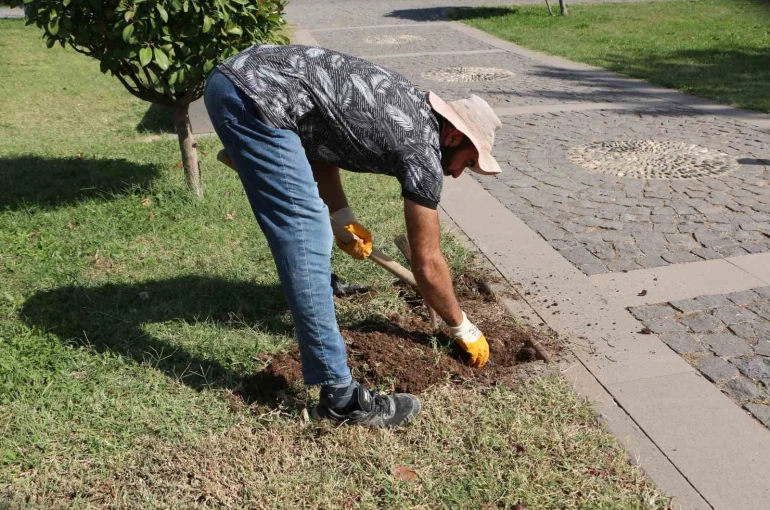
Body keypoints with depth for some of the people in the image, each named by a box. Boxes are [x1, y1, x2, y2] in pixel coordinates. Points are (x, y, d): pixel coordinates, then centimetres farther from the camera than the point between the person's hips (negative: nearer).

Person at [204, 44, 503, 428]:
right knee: (306, 234, -14)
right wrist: (464, 329, 15)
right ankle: (340, 395, -13)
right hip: (254, 98, -10)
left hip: (234, 74, 10)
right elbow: (427, 264, 2)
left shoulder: (409, 109, 19)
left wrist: (343, 218, 16)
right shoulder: (422, 149, -4)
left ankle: (314, 281, 55)